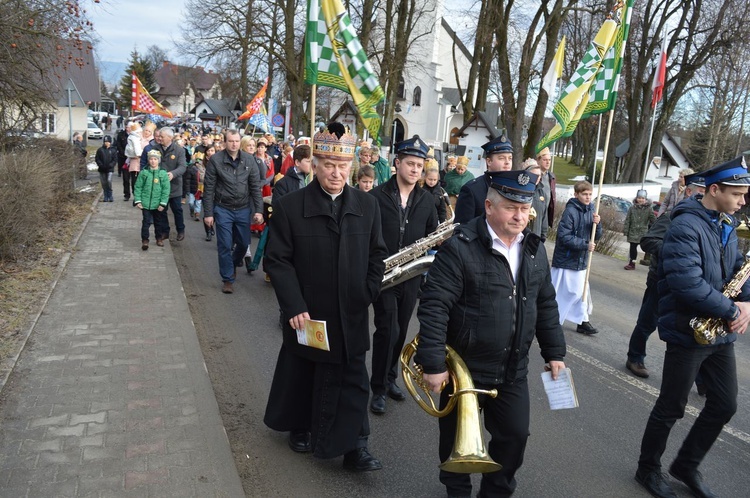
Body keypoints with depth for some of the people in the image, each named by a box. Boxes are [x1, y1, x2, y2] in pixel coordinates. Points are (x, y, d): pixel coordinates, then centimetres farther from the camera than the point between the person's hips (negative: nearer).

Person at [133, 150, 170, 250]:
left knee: (158, 222, 15)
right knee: (146, 222, 0)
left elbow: (166, 189, -5)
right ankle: (144, 240, 8)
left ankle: (159, 238, 32)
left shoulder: (163, 174, -4)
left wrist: (163, 203, -10)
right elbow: (138, 187, 0)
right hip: (145, 203, -1)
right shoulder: (143, 173, -2)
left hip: (157, 204, 1)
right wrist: (138, 201, -7)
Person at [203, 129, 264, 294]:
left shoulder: (248, 160, -2)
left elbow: (255, 186, 1)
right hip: (223, 209, -2)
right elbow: (208, 188, -6)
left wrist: (258, 210, -5)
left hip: (243, 209, 3)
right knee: (225, 245, 1)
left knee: (243, 243, 12)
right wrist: (208, 213, -8)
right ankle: (228, 279, 15)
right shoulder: (215, 160, -9)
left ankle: (234, 263, 43)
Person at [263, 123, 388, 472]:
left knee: (351, 382, 5)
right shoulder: (288, 206, -9)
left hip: (351, 317, 2)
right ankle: (300, 426, 42)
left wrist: (368, 295, -3)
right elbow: (278, 260, -9)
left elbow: (377, 256, 7)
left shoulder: (368, 205, 0)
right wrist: (294, 307, -16)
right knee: (301, 376, 18)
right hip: (307, 316, -1)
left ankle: (354, 446, 17)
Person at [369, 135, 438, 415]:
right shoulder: (377, 196, -6)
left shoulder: (427, 200, 7)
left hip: (411, 275, 4)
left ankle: (389, 378, 33)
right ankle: (378, 388, 8)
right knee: (388, 329, -8)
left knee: (400, 331, 14)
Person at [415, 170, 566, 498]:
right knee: (458, 438, 14)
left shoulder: (535, 249, 3)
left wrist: (554, 352, 12)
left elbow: (545, 304, 13)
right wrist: (433, 364, -23)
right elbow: (433, 307, -21)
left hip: (513, 371, 5)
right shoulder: (460, 248, -19)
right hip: (464, 368, -5)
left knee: (515, 434, 14)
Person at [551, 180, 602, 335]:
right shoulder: (570, 211, -17)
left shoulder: (590, 211, 6)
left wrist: (597, 223, -10)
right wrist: (585, 245, -21)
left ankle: (583, 322, 24)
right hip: (566, 260, -7)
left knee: (581, 291, 13)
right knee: (559, 292, 0)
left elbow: (596, 237, 9)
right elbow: (564, 237, -21)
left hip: (581, 260, 7)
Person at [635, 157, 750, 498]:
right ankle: (648, 469, 26)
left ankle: (686, 466, 33)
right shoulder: (685, 227, -20)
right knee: (671, 408, 5)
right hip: (688, 334, -9)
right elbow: (688, 283, -30)